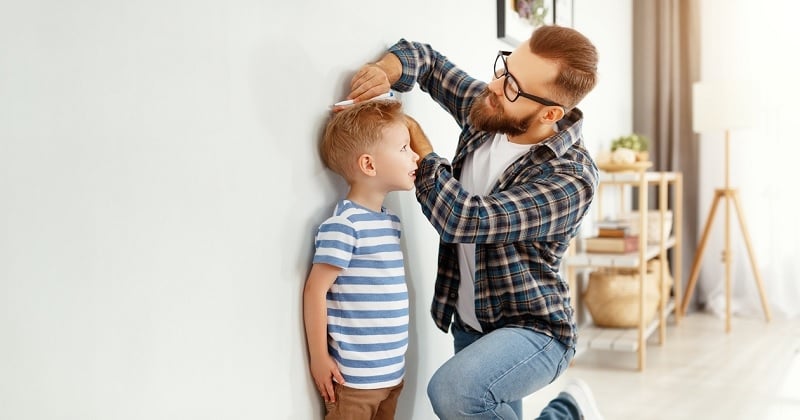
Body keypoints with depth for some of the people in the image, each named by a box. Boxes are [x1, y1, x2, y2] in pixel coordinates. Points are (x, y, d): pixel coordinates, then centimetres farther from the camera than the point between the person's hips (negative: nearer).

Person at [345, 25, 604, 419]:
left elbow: (466, 219, -30)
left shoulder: (572, 178, -23)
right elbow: (425, 57, 10)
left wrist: (414, 137, -20)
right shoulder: (487, 109, -4)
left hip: (533, 330, -7)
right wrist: (386, 71, -13)